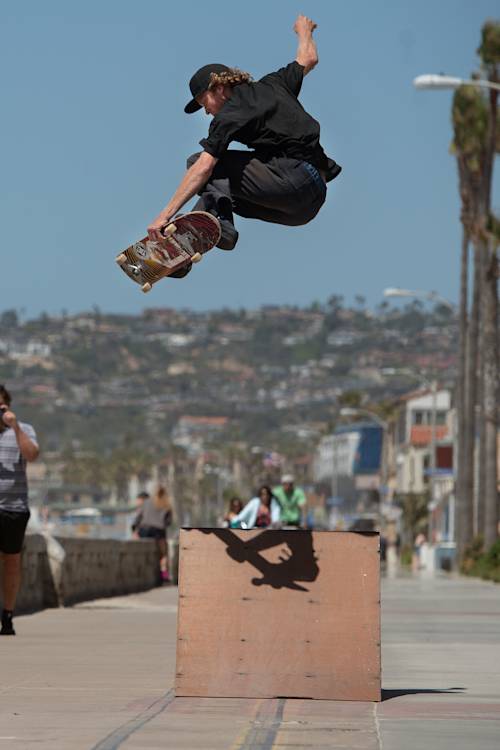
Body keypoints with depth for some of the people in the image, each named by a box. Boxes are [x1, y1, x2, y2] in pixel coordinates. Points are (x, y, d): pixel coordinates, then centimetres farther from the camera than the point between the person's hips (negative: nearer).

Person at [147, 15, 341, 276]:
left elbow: (203, 168, -12)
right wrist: (304, 31, 60)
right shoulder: (271, 85, 19)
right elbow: (308, 58, 37)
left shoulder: (231, 114, -3)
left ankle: (215, 223, -27)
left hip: (293, 179, -9)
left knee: (199, 162, -5)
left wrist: (166, 214, -16)